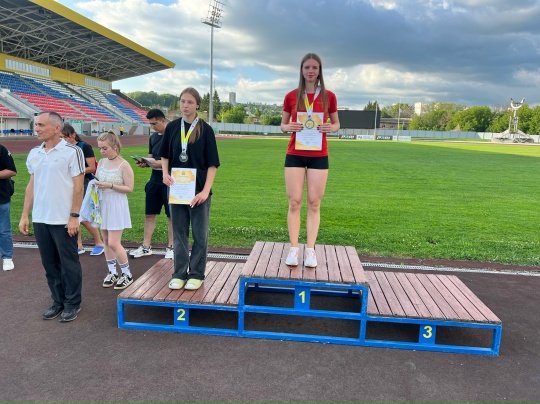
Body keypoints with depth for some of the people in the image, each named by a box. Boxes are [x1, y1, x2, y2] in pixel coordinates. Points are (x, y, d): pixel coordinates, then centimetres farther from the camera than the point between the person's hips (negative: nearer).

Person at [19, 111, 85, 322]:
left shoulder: (72, 151, -8)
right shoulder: (33, 154, 10)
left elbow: (78, 186, -10)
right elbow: (31, 185, 14)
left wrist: (74, 216, -14)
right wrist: (25, 215, 9)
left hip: (64, 220, -6)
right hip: (39, 219, 6)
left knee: (69, 263, 5)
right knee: (50, 263, 13)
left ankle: (72, 303, 19)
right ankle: (58, 301, 27)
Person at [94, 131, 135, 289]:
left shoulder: (124, 165, -11)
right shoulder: (101, 162, 6)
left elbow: (129, 188, -12)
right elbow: (97, 180, 15)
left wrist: (110, 185, -21)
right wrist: (95, 184, -8)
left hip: (117, 206, -6)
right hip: (102, 205, 6)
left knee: (113, 243, -7)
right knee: (106, 241, 12)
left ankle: (127, 274, 10)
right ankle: (112, 272, 26)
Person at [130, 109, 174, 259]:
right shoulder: (153, 137, 13)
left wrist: (162, 163, -21)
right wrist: (145, 163, -1)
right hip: (154, 180, 7)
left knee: (171, 214, 3)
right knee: (150, 213, 9)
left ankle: (171, 247, 15)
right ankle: (146, 246, 18)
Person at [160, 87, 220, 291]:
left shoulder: (205, 129, -5)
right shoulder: (172, 127, 5)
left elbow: (212, 163, -7)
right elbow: (165, 155, 14)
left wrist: (206, 190, -15)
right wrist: (165, 173, -5)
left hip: (198, 190, -3)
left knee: (199, 234, 6)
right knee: (179, 233, 11)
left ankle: (196, 274, 19)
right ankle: (179, 274, 22)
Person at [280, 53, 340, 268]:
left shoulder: (328, 96, 3)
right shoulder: (291, 96, 4)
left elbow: (336, 123, 12)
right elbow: (283, 125, 11)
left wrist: (332, 127, -11)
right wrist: (288, 127, -12)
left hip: (319, 156, 0)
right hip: (295, 155, 0)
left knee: (314, 203, 2)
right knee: (294, 202, 0)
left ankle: (310, 250, 9)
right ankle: (293, 249, 7)